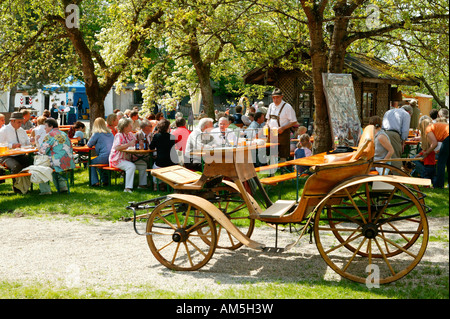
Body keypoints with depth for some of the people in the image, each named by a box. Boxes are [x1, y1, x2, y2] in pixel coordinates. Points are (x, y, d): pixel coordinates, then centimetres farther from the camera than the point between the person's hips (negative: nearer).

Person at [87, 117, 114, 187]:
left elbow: (89, 145, 4)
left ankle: (95, 182, 6)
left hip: (104, 157, -7)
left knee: (91, 163, 15)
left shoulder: (97, 134, -3)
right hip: (112, 157, 7)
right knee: (97, 161, 31)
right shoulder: (110, 133, 16)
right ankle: (105, 180, 29)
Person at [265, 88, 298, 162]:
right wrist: (268, 126, 4)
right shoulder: (271, 106, 10)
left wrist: (282, 128, -20)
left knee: (283, 156, -2)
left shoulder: (287, 107, -10)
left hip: (283, 133, -6)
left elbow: (294, 122, -10)